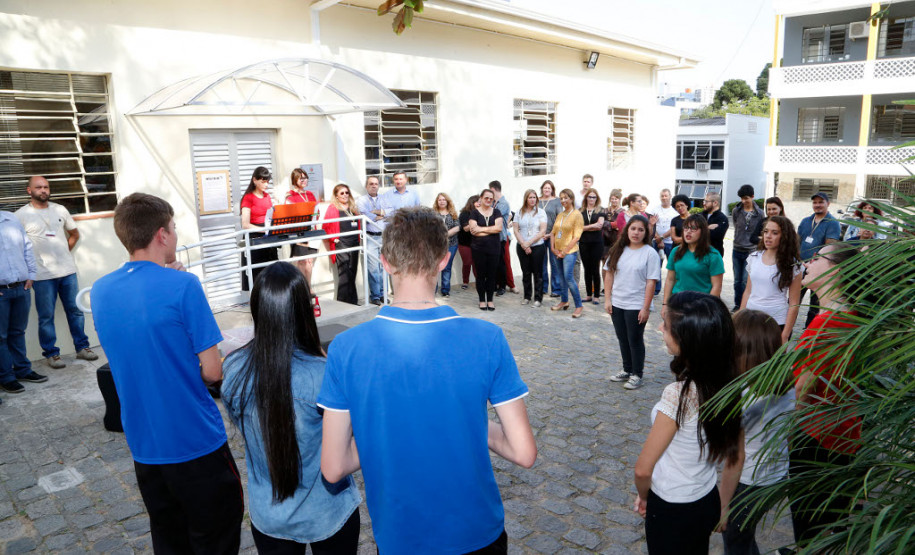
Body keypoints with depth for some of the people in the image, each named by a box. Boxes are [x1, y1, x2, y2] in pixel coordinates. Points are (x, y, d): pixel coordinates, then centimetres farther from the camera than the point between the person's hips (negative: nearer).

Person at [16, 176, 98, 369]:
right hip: (42, 276, -4)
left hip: (68, 271, 4)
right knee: (46, 316, 2)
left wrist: (64, 252, 11)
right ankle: (51, 353, 12)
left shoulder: (60, 210, 9)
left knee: (75, 310, 9)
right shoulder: (21, 215, -3)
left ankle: (82, 347, 19)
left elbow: (74, 234, 22)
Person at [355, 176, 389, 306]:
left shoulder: (384, 198, 15)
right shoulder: (361, 200, 4)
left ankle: (382, 293, 15)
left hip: (384, 236, 4)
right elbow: (366, 217, -12)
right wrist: (382, 214, -3)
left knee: (383, 266, 6)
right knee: (373, 267, -6)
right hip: (370, 238, -3)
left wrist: (378, 212, -11)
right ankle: (374, 295, 1)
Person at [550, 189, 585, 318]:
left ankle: (579, 306, -9)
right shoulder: (560, 215, 14)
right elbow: (553, 233, 16)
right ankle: (564, 301, 25)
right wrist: (553, 248, 1)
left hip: (570, 251, -7)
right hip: (558, 251, 7)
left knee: (568, 277, -16)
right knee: (562, 277, 12)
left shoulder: (577, 215, -6)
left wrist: (565, 251, -14)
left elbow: (576, 236, -11)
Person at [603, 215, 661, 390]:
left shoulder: (650, 253, -10)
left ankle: (636, 375, 19)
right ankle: (627, 370, 32)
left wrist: (646, 308, -15)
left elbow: (651, 282, -12)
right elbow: (609, 274, 7)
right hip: (617, 304, 5)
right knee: (623, 339, 16)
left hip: (636, 306, -5)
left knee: (635, 341, 5)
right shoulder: (618, 250, 5)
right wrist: (608, 299, 1)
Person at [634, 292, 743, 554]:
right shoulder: (729, 384, -11)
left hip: (672, 512, -6)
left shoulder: (679, 395, -31)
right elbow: (736, 458, 2)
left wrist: (643, 497, -1)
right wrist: (723, 506, 15)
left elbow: (643, 468, -22)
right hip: (708, 503, 6)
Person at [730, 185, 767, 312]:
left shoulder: (760, 213, -3)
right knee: (737, 281, 11)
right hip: (737, 251, 3)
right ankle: (737, 305, 22)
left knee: (746, 281, -7)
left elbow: (763, 232, 6)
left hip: (751, 252, -3)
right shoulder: (736, 211, 1)